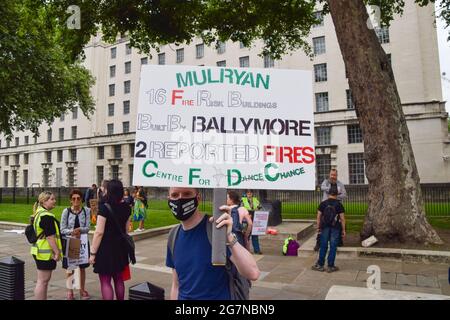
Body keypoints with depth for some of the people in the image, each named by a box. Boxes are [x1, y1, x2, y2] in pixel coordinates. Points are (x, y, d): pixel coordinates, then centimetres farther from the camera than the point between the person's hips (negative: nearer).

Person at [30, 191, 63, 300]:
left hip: (40, 251, 11)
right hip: (46, 252, -11)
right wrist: (57, 252, -19)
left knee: (44, 280, 19)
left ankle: (43, 298, 29)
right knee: (43, 281, -1)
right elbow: (50, 236, -24)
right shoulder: (46, 216, -21)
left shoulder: (39, 213, 13)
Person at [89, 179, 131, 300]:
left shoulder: (104, 208, -17)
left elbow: (99, 232, -19)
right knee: (119, 279, 19)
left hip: (106, 248, -6)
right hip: (120, 247, 6)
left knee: (105, 282, 4)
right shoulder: (126, 207, 2)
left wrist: (92, 252, -13)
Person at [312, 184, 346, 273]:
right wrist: (343, 230, 2)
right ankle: (330, 266, 11)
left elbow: (318, 217, 0)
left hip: (325, 227, 2)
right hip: (335, 228, -1)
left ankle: (320, 265, 14)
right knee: (333, 247, 6)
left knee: (323, 246, 9)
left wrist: (318, 227, 9)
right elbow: (342, 218, -5)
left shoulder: (323, 203, -1)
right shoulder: (339, 204, -4)